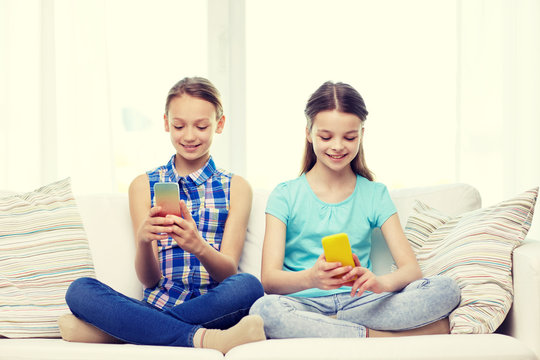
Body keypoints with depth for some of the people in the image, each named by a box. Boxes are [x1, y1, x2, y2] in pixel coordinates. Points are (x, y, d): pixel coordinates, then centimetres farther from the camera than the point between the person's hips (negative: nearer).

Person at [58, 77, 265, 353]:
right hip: (157, 304, 1)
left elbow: (228, 271, -2)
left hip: (215, 309, 0)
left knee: (248, 285, -34)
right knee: (80, 290, -24)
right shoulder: (143, 186, 11)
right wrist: (143, 240, -21)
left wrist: (199, 247, -25)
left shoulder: (235, 187, 10)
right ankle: (203, 339, -33)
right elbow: (149, 279, 3)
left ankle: (107, 329, -25)